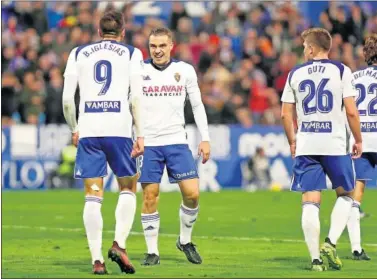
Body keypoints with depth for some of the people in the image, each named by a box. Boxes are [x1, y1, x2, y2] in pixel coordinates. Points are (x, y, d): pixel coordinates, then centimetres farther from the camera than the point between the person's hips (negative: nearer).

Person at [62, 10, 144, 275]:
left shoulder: (79, 54, 14)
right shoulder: (131, 54, 9)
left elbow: (68, 98, 7)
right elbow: (136, 97, -2)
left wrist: (74, 129, 21)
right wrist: (141, 135, -1)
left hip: (88, 129, 2)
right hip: (119, 128, -1)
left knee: (93, 196, 4)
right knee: (128, 189, 14)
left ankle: (97, 259, -2)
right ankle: (119, 244, -4)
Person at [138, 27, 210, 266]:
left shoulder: (185, 71, 4)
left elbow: (197, 105, 11)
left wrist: (205, 138, 6)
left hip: (177, 142, 1)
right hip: (147, 144, -1)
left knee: (192, 193, -7)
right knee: (150, 197, -2)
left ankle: (185, 241, 16)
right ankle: (152, 252, 7)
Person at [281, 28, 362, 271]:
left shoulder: (295, 74, 7)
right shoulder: (341, 71, -1)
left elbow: (286, 114, 8)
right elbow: (351, 111, -7)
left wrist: (292, 142, 21)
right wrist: (358, 140, 6)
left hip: (306, 145, 2)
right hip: (335, 143, -2)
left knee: (310, 202, 2)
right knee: (346, 194, 15)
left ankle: (316, 258, -4)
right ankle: (331, 242, -3)